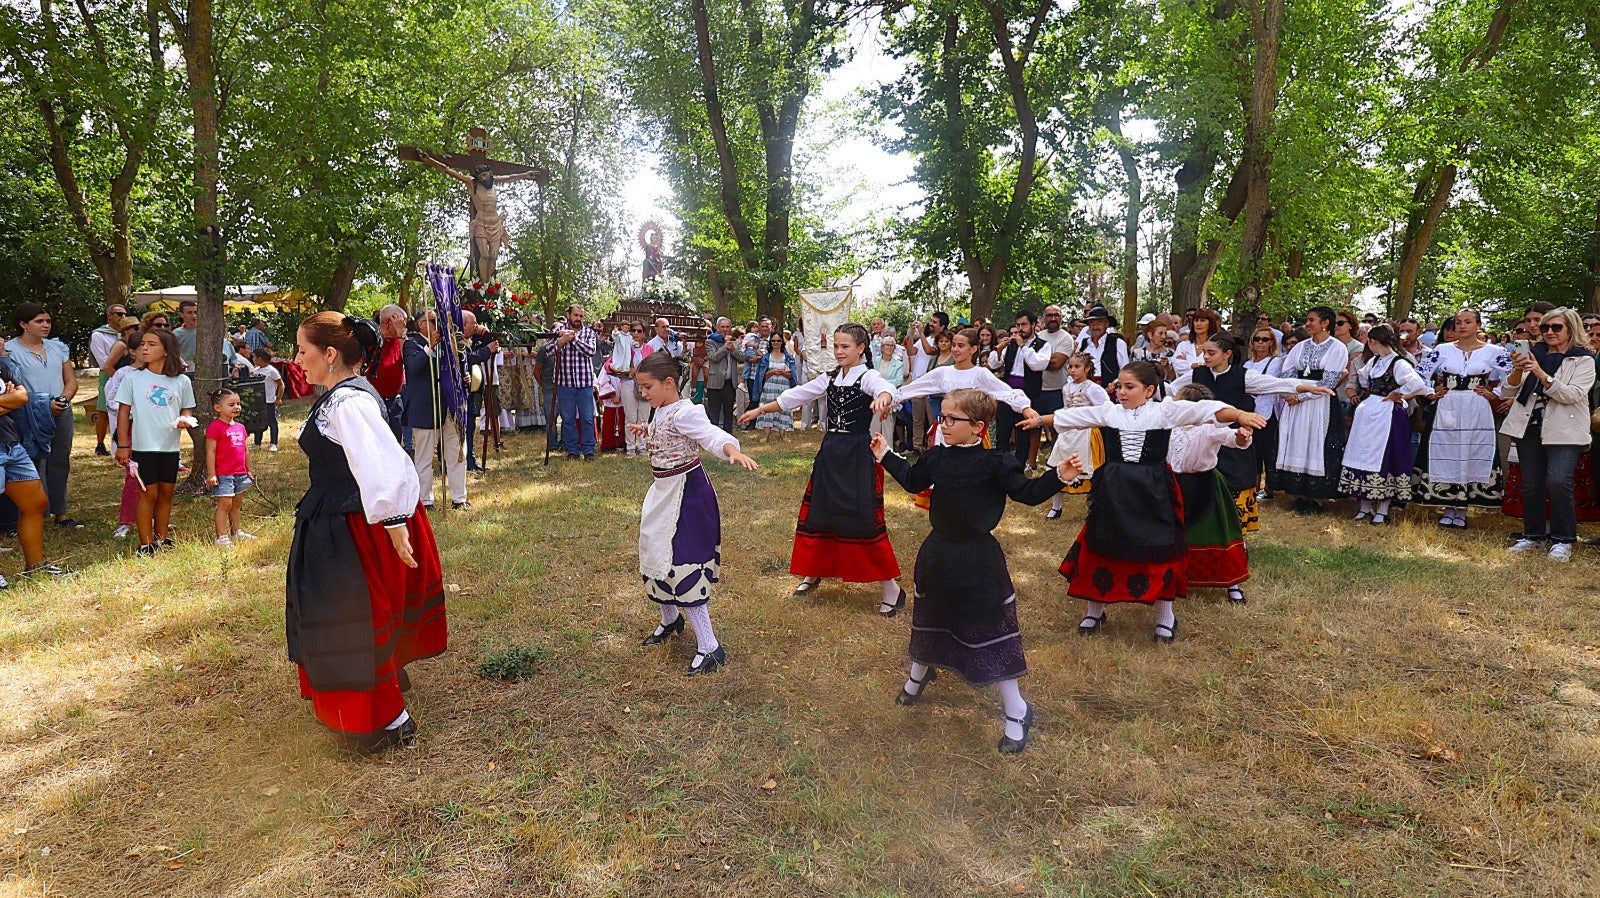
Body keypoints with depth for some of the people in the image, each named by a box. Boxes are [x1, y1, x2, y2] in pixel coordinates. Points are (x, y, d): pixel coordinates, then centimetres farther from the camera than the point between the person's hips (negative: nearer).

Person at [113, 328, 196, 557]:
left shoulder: (182, 382, 1)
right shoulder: (133, 378, -2)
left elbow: (187, 409, 12)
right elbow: (123, 411, 1)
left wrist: (185, 419, -12)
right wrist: (123, 445, -2)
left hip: (171, 446, 2)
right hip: (143, 445, -2)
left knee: (166, 493, 11)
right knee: (148, 494, 0)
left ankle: (162, 538, 24)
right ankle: (146, 544, 8)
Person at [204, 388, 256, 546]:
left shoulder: (240, 427, 13)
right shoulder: (215, 427, -10)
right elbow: (210, 452, -13)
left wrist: (248, 471, 20)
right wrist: (211, 474, -15)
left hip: (240, 474, 7)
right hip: (223, 475, -7)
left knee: (236, 505, 15)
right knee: (225, 504, -5)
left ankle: (236, 532, 25)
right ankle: (221, 537, 1)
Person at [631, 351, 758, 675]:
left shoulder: (684, 412, -22)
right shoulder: (661, 411, 5)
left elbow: (712, 435, -39)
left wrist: (733, 451, -57)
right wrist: (646, 431, 38)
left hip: (686, 493, -10)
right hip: (664, 491, 10)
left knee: (680, 564, -11)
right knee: (658, 554, 21)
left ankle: (709, 647, -5)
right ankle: (670, 619, 46)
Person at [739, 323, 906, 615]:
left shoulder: (868, 376, -8)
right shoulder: (830, 378, 10)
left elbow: (886, 389, -32)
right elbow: (795, 395, 16)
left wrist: (882, 399, -56)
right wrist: (760, 410, 17)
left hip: (858, 454, -6)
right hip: (830, 451, 6)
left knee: (863, 518, -7)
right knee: (818, 512, 12)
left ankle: (890, 588, 4)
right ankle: (813, 572, 32)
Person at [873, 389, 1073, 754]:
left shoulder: (996, 464, -16)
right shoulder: (936, 458, 0)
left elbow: (1027, 492, -16)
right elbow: (913, 481, 17)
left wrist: (1058, 476, -30)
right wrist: (886, 456, 22)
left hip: (979, 561, -5)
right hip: (938, 553, 6)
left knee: (990, 629, 0)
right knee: (930, 617, 23)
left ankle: (1016, 712, 15)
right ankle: (919, 673, 52)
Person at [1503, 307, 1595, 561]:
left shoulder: (1583, 360, 1)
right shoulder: (1534, 354, 11)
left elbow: (1572, 395, -12)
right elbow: (1511, 388, 8)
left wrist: (1541, 374, -22)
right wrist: (1517, 371, -12)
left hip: (1564, 431, -4)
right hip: (1529, 426, 4)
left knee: (1559, 481, -15)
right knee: (1531, 484, 7)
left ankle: (1563, 540, -2)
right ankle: (1534, 536, 19)